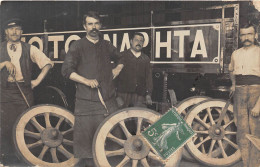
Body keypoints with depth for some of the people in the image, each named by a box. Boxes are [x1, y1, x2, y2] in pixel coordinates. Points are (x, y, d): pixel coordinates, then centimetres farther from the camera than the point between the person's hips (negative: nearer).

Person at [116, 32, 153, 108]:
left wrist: (148, 94, 3)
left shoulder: (146, 59, 15)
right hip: (123, 93, -2)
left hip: (140, 96, 2)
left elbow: (148, 77, 12)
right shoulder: (123, 56, 6)